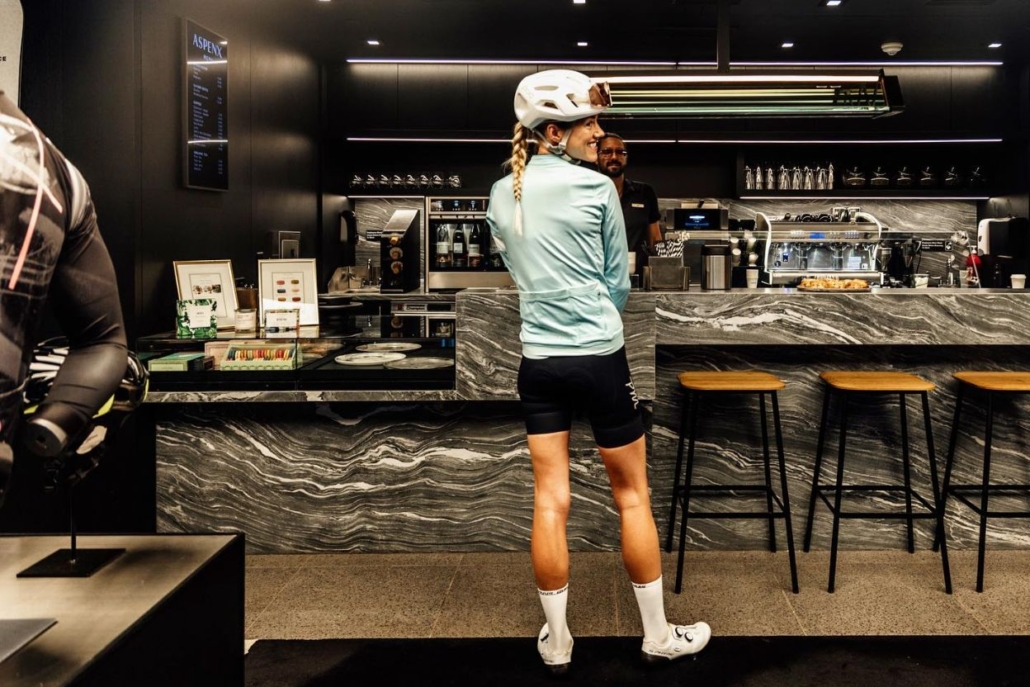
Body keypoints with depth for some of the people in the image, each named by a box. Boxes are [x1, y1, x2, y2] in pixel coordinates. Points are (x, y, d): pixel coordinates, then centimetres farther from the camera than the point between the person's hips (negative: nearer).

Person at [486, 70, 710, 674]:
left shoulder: (501, 195, 5)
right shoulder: (597, 187, -9)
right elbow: (619, 282, 0)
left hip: (538, 361, 4)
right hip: (599, 358, -4)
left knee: (550, 501, 8)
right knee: (633, 496, 10)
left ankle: (557, 643, 19)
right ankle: (658, 635, 23)